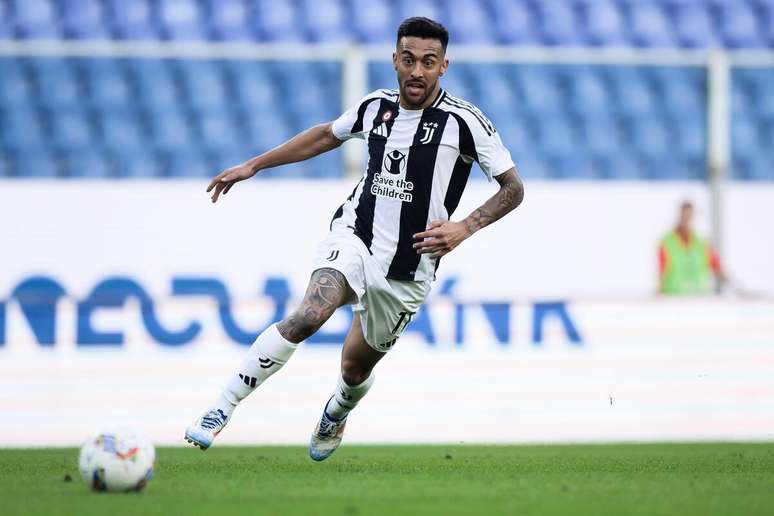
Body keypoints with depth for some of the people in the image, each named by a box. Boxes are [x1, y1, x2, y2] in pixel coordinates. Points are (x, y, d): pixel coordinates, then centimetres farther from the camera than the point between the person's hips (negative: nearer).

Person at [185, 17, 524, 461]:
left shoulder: (465, 121, -11)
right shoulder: (376, 106, 1)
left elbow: (514, 188, -5)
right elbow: (326, 135, 21)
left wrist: (465, 228, -20)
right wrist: (253, 166, 20)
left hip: (409, 269, -1)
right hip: (354, 236, 1)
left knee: (357, 367, 14)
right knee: (310, 314, -29)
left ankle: (336, 416, 53)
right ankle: (219, 413, -27)